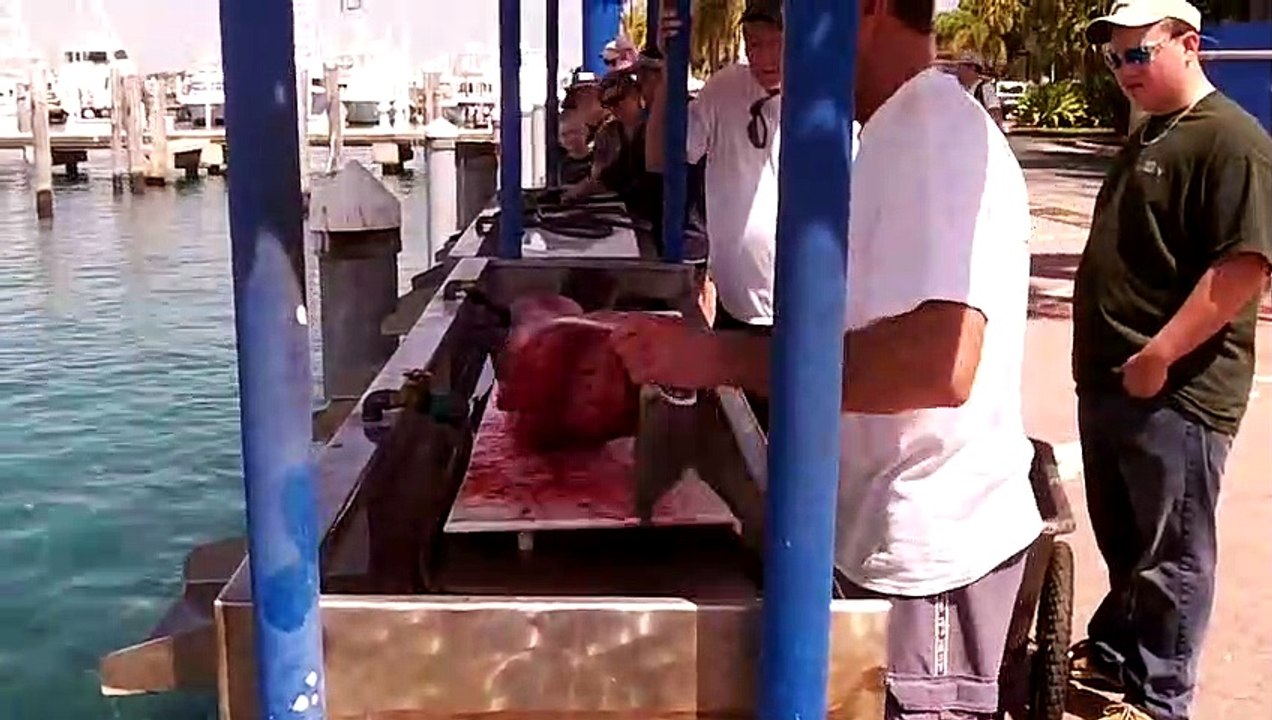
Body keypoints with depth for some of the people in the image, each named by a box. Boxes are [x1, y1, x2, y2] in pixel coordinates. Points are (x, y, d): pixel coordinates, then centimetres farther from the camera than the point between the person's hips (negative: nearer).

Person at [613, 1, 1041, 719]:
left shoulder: (935, 129, -20)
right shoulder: (911, 130, 12)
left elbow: (939, 363, -34)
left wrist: (722, 360, -29)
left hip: (932, 544, -9)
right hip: (900, 529, 9)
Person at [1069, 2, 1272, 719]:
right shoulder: (1149, 134, 15)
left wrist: (1159, 355, -23)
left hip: (1174, 389, -9)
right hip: (1111, 379, 9)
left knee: (1170, 552, 5)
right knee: (1121, 540, 22)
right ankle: (1111, 652, 38)